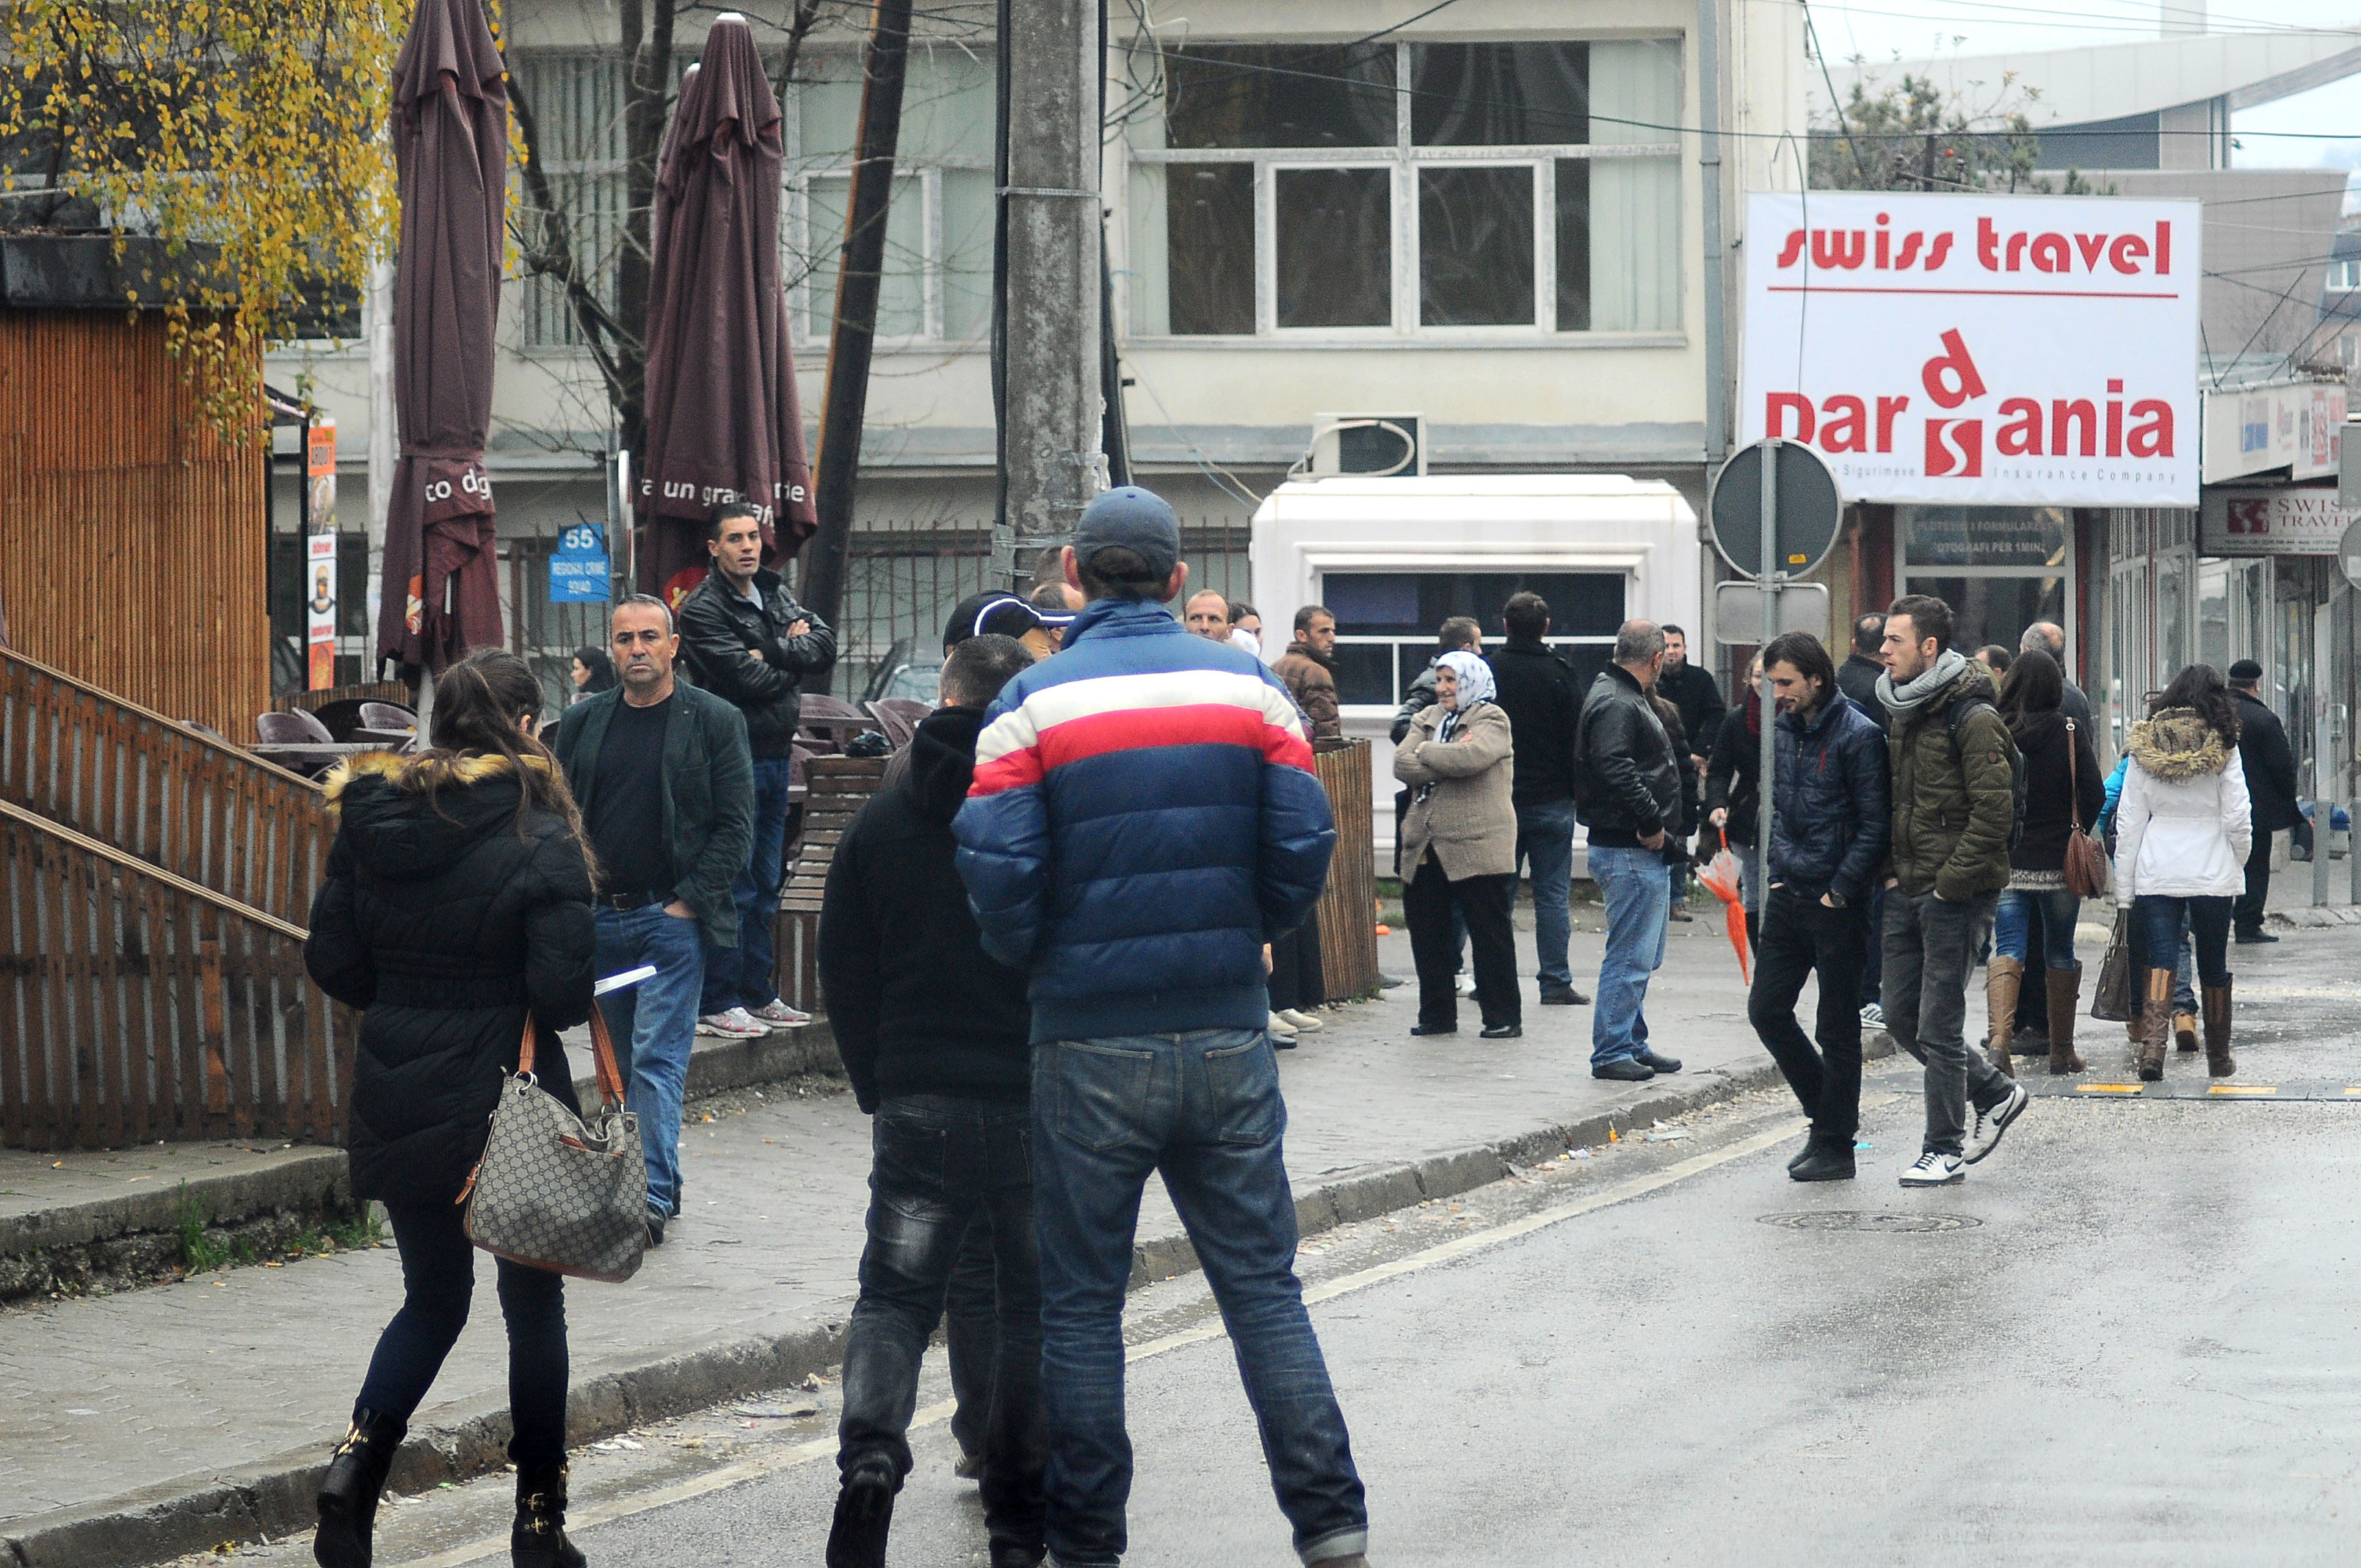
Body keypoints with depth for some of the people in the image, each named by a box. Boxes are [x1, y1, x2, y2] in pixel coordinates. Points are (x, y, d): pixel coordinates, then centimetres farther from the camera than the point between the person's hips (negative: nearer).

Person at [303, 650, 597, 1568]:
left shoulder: (369, 822, 0)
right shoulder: (537, 837, -14)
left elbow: (332, 961, 2)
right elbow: (565, 989, -18)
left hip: (395, 1103, 4)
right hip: (507, 1103, -4)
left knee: (433, 1296, 19)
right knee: (533, 1304, 12)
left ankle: (358, 1456, -6)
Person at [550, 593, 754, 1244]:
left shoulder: (715, 722, -1)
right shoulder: (583, 723, 10)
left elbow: (735, 825, -3)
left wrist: (690, 900, -10)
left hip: (673, 918, -5)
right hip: (600, 917, 5)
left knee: (657, 1059, -11)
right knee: (622, 1061, 9)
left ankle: (653, 1197, -13)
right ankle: (653, 1183, 19)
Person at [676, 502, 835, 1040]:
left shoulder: (774, 595, 13)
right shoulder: (702, 609, -10)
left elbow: (825, 647, 3)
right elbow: (749, 679, -18)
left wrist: (778, 651, -13)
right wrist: (796, 658, -3)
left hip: (776, 754, 8)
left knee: (766, 882, 12)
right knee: (732, 883, -8)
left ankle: (757, 994, 20)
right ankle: (716, 1004, -5)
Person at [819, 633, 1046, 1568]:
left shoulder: (881, 823, 4)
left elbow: (842, 973, 9)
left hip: (918, 1105, 1)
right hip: (1038, 1104, -1)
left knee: (894, 1295, 7)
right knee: (1035, 1305, 10)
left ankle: (869, 1450, -19)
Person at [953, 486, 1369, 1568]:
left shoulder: (1033, 705, -6)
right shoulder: (1246, 686, 2)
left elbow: (999, 875, -11)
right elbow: (1304, 848, -3)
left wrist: (1027, 959, 9)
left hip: (1090, 1044, -2)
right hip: (1227, 1034, 2)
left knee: (1081, 1303, 8)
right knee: (1264, 1288, 7)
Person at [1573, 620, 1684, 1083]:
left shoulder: (1625, 698, 18)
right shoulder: (1615, 706, -16)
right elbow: (1616, 770, -29)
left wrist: (1653, 824, 13)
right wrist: (1651, 823, -22)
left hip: (1641, 852, 11)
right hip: (1630, 853, -11)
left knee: (1643, 956, 18)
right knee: (1630, 957, -8)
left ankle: (1632, 1045, 26)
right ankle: (1612, 1052, -4)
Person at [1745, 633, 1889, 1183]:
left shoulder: (1858, 735, -14)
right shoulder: (1784, 730, 10)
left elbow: (1875, 825, -14)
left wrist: (1840, 890, -16)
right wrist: (1778, 869, 12)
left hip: (1836, 905, -7)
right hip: (1789, 896, 8)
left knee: (1837, 1029, 1)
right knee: (1766, 1010, 6)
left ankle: (1835, 1147, 9)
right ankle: (1827, 1113, 22)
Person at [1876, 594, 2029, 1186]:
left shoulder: (1972, 718, -14)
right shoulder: (1900, 712, 13)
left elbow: (1994, 811, -17)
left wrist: (1952, 881, -17)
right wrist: (1890, 870, 11)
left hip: (1954, 895, -8)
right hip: (1906, 891, 8)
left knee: (1938, 1025, -4)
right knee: (1901, 1017, 10)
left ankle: (1945, 1151, 5)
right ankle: (1996, 1093, 27)